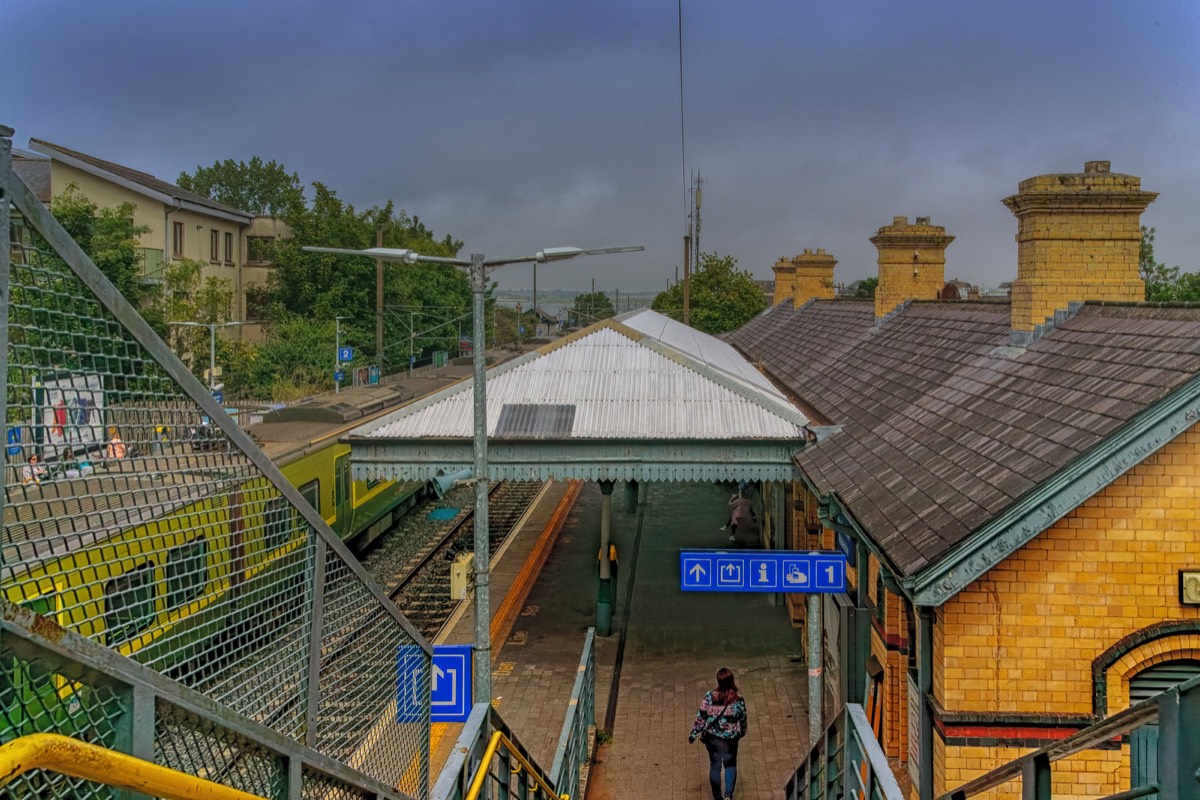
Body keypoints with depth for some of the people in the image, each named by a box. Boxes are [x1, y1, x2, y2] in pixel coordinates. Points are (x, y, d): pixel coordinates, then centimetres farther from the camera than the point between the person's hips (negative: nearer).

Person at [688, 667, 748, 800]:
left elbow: (700, 717, -12)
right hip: (730, 738, 0)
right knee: (730, 764, 21)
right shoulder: (738, 700, -19)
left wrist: (693, 734, 1)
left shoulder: (709, 696, -20)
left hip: (712, 737, 0)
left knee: (715, 765, 18)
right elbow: (743, 720, -5)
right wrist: (742, 732, 17)